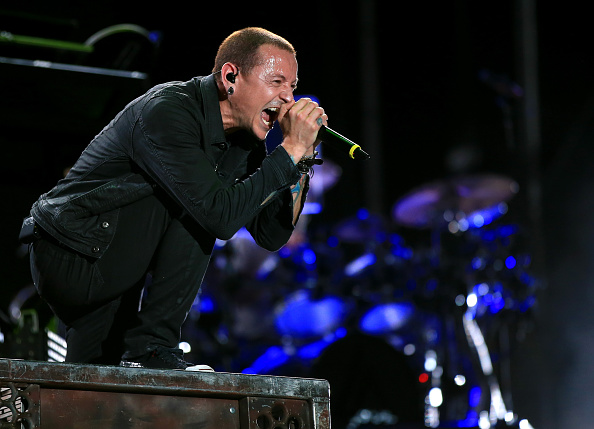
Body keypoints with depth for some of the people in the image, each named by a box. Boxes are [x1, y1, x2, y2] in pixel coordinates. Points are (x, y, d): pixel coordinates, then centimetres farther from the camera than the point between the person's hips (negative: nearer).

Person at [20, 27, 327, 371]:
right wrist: (291, 150, -28)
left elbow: (272, 235, 4)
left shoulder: (245, 140, 4)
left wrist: (304, 157, -7)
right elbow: (221, 216, -33)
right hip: (70, 260, -10)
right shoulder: (168, 111, -23)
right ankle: (153, 344, -21)